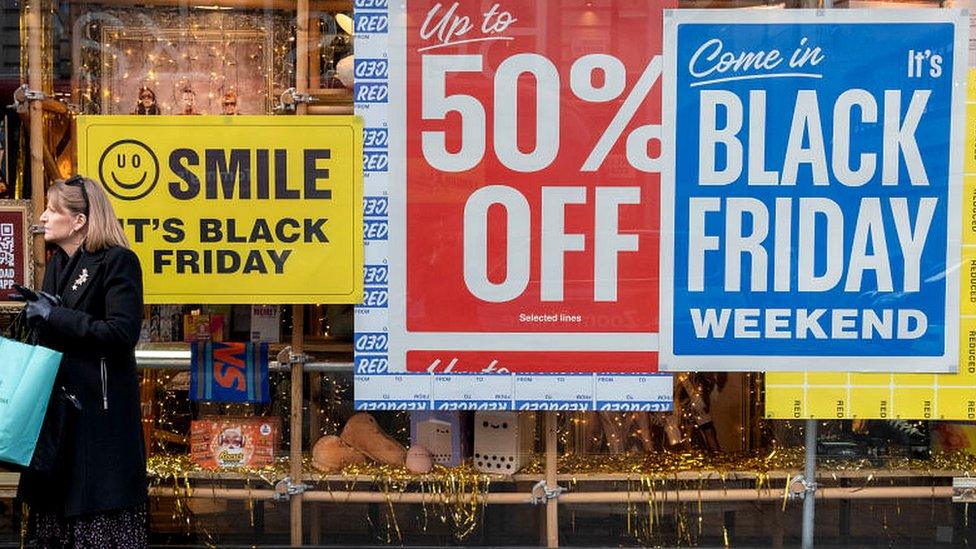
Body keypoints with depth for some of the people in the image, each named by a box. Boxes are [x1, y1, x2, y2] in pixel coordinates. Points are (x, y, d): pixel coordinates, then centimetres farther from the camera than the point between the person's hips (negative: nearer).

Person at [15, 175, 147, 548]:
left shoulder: (118, 261, -10)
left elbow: (123, 333, -19)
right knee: (51, 501, 10)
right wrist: (37, 312, 2)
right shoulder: (57, 264, 15)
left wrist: (56, 315, -17)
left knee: (100, 504, -4)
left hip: (101, 409, -8)